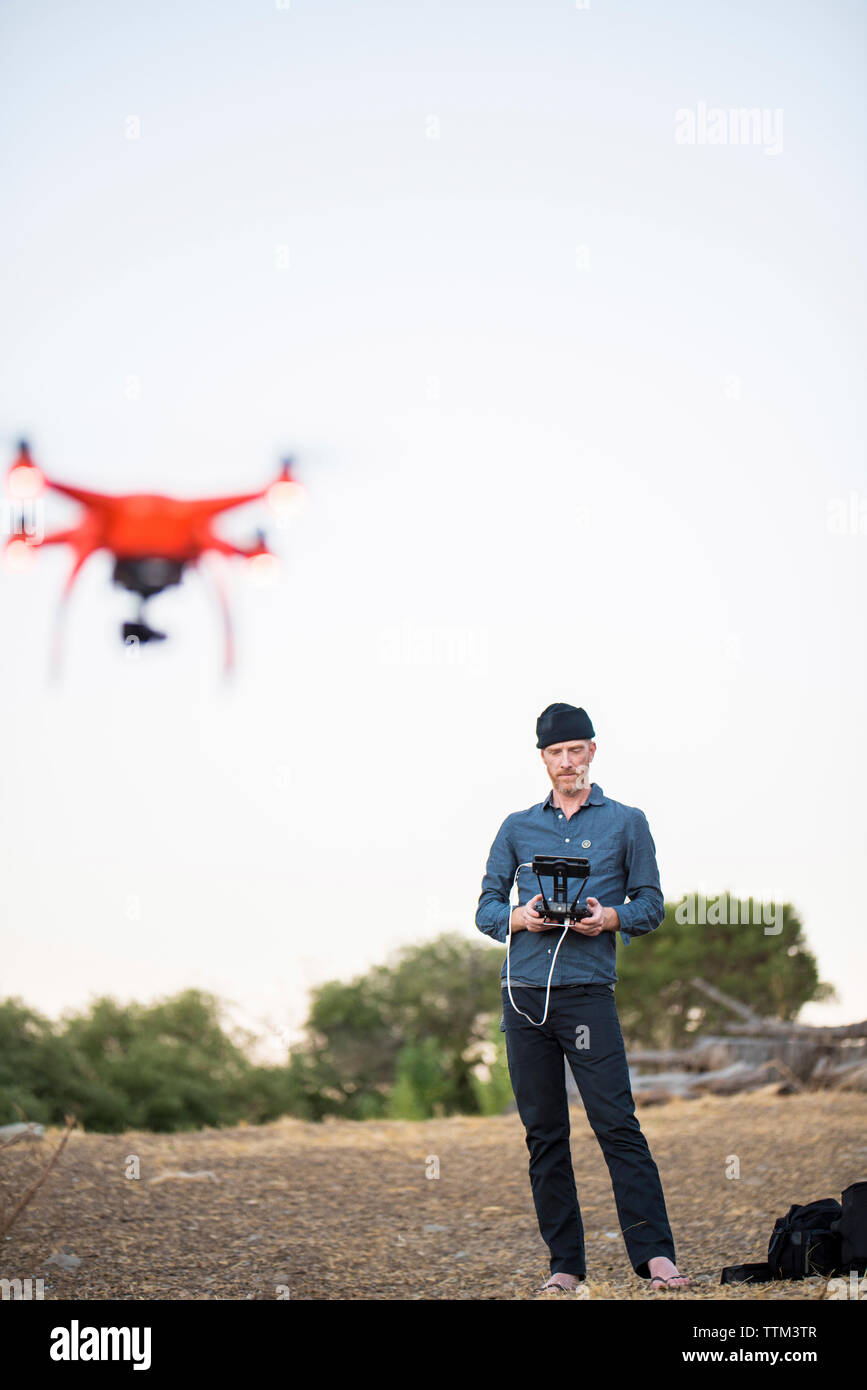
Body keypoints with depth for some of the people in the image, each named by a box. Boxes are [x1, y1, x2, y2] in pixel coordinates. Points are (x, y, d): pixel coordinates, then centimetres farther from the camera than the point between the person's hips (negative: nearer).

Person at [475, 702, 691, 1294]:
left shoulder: (626, 822, 10)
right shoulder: (517, 828, 17)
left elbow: (651, 905, 8)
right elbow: (486, 907, 14)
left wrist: (609, 918, -13)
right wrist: (520, 918, -8)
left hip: (588, 990, -3)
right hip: (524, 994, 3)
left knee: (618, 1124, -12)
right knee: (544, 1134, 3)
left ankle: (655, 1253, -14)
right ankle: (565, 1263, 7)